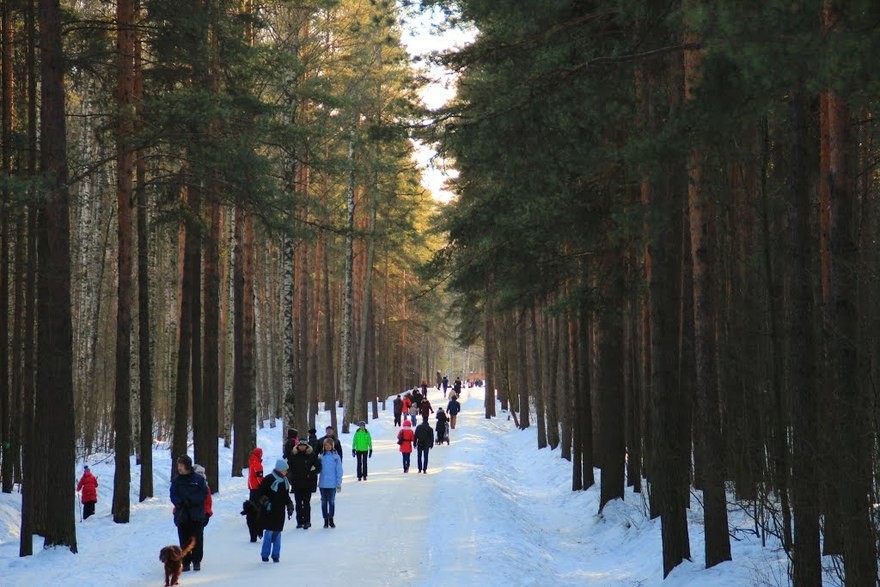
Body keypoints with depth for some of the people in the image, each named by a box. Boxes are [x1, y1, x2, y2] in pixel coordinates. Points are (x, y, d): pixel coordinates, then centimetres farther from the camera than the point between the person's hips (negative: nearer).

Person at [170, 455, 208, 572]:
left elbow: (204, 494, -4)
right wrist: (181, 502, -18)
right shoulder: (176, 480, 6)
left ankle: (196, 561, 10)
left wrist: (191, 500, -16)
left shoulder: (198, 479, -1)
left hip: (196, 515, -2)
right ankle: (186, 562, 11)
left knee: (197, 539, 0)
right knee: (184, 540, 3)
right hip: (182, 514, 2)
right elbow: (174, 496, 3)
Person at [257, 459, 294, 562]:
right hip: (269, 511, -6)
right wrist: (266, 503, -22)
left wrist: (290, 507, 13)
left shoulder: (285, 481, 10)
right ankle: (265, 555, 5)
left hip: (280, 512, 6)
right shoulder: (269, 479, -11)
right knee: (269, 532, -5)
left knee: (277, 533, 7)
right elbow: (261, 494, -9)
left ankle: (276, 555, 14)